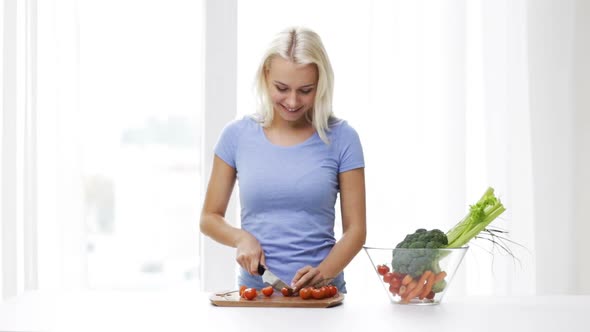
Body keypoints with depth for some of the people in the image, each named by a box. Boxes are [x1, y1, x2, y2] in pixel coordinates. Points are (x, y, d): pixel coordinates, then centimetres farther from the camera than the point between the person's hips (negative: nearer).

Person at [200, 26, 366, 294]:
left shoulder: (341, 138, 0)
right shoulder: (237, 135, 4)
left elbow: (355, 229, 2)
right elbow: (209, 218, 12)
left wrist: (324, 273, -15)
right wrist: (241, 238, -7)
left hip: (320, 293, -1)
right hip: (254, 289, 1)